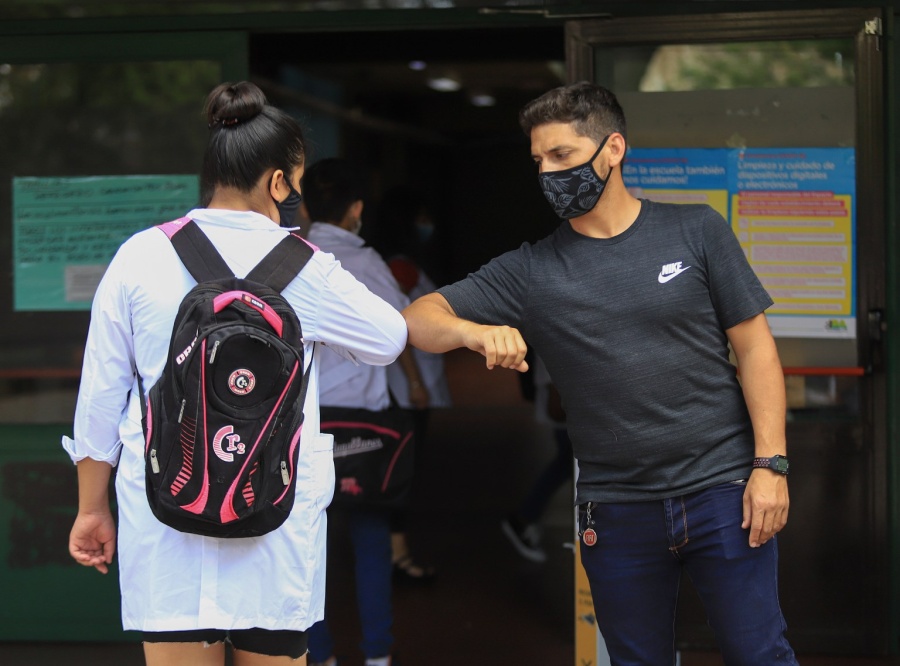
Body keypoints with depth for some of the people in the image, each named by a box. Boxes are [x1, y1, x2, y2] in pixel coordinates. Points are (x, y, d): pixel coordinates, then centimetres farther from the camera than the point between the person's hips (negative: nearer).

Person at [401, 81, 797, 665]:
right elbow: (421, 319, -2)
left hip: (722, 489, -2)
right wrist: (478, 332, -25)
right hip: (616, 507, 2)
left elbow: (754, 347, 1)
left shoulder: (697, 231, 0)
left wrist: (770, 464, -8)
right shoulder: (531, 271, 3)